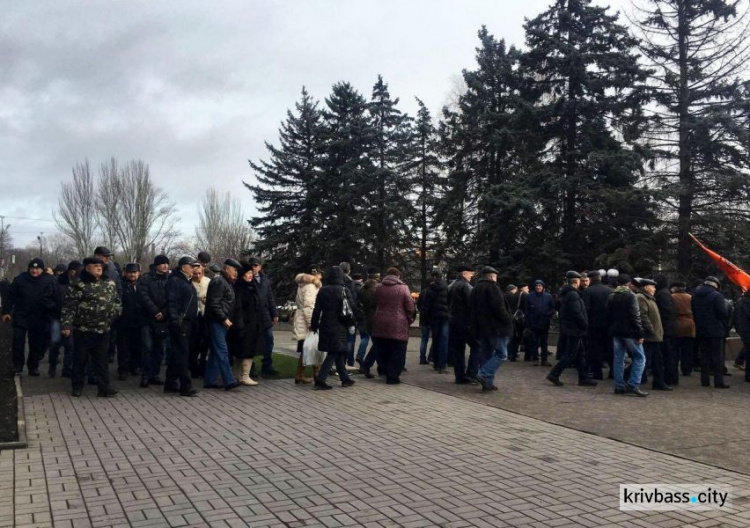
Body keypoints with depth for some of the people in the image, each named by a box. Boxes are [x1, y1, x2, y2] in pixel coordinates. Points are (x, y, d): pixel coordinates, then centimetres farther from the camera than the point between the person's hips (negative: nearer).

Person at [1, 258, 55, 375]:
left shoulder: (49, 281, -2)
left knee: (37, 344, 7)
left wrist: (51, 313, 0)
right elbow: (11, 297, 2)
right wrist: (6, 311, -2)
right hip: (20, 317, 0)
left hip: (39, 319, 0)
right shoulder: (20, 279, -2)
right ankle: (17, 365, 9)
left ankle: (33, 366, 19)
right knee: (18, 341, -3)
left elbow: (54, 298, 2)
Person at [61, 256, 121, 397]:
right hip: (83, 329, -4)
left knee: (102, 360, 5)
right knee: (80, 359, 7)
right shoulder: (78, 285, -6)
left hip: (103, 330, 4)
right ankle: (78, 386, 22)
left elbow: (117, 300, 20)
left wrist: (116, 311, 5)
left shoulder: (109, 283, 9)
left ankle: (104, 388, 7)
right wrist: (67, 325, -16)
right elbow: (69, 307, -10)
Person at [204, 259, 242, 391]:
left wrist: (226, 319, 17)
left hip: (222, 322, 10)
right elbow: (214, 303, -19)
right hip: (217, 322, -10)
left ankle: (209, 381, 16)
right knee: (222, 351, -11)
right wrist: (224, 318, -18)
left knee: (216, 352, 11)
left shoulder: (227, 282, 21)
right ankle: (229, 381, -14)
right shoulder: (218, 281, -11)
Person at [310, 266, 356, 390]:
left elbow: (317, 310, 3)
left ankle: (345, 378, 23)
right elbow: (351, 309, -7)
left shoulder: (322, 290, 2)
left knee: (338, 353, 14)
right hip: (339, 327, -4)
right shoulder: (345, 291, -7)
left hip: (326, 327, 4)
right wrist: (351, 323, 5)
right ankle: (320, 380, -8)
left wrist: (314, 325, 10)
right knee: (334, 353, 0)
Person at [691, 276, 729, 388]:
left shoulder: (695, 296, 9)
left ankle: (705, 380, 11)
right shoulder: (717, 296, -11)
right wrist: (724, 328, -1)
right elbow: (723, 314, -13)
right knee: (717, 357, -1)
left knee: (704, 356, 11)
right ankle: (719, 381, -3)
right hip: (715, 331, -5)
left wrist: (699, 325, 14)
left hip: (701, 331, 5)